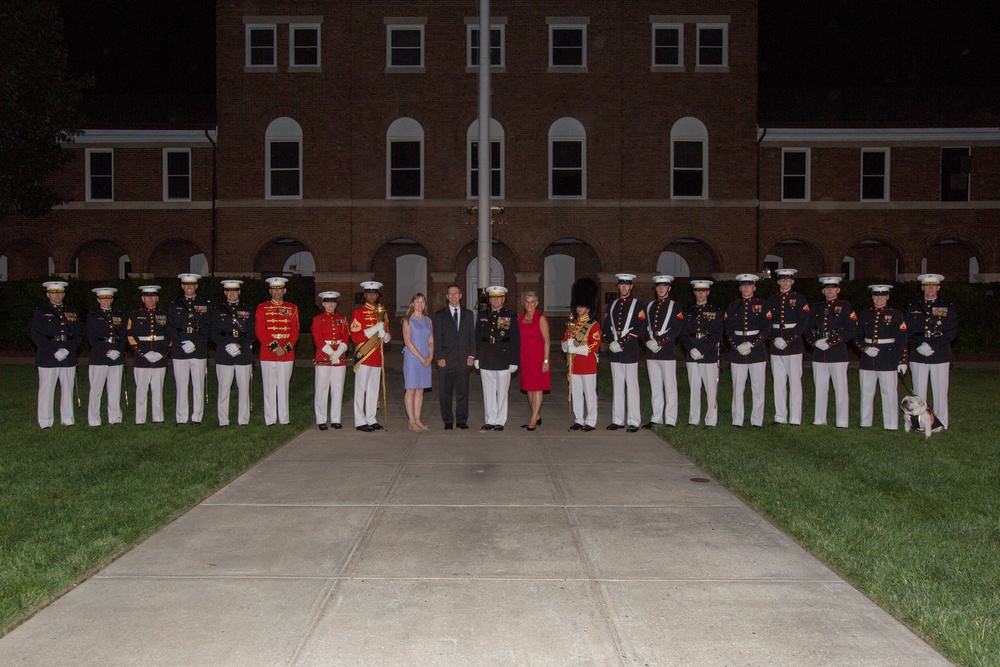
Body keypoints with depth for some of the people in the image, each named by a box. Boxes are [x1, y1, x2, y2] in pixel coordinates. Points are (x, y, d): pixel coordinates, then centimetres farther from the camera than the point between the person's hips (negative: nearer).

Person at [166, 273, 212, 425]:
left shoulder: (205, 305, 10)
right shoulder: (174, 305, 12)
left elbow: (207, 327, 5)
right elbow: (170, 328, 6)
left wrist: (194, 343, -7)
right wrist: (182, 343, -9)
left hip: (199, 351, 0)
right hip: (179, 352, 0)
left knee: (198, 386, 0)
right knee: (181, 386, 1)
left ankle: (197, 418, 6)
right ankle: (181, 419, 7)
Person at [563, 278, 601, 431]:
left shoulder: (594, 325, -4)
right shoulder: (571, 324, 12)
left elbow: (594, 346, -12)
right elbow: (564, 343, 11)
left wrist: (575, 348, -18)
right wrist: (568, 344, -13)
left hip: (588, 364, -5)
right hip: (574, 365, 5)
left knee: (590, 394, 0)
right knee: (576, 394, 9)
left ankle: (591, 422, 6)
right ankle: (578, 420, 17)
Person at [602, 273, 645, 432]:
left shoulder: (637, 305, -1)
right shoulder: (613, 305, 14)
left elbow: (639, 328, -11)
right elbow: (606, 327, 12)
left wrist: (621, 343, -16)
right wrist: (610, 343, -5)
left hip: (630, 351, -5)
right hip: (615, 353, 5)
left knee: (632, 387, -2)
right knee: (617, 386, 9)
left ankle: (634, 422, 1)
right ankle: (618, 420, 15)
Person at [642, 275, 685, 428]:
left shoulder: (675, 306, 1)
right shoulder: (649, 306, 15)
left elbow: (677, 329, -8)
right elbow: (643, 327, 11)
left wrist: (659, 342, -15)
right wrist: (649, 341, -8)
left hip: (668, 351, -5)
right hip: (651, 352, 5)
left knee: (670, 387, -2)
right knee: (655, 387, 9)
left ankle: (670, 420, 1)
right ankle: (656, 418, 16)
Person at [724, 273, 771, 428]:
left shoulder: (762, 305, 4)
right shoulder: (733, 307, 10)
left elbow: (766, 330, -1)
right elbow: (727, 330, 6)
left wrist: (751, 344, -11)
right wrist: (737, 346, -8)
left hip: (757, 352, -1)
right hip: (737, 353, 2)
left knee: (758, 388, 1)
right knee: (738, 388, 2)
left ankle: (757, 421, 8)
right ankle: (737, 421, 9)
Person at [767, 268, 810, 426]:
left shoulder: (800, 299, 1)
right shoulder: (772, 300, 12)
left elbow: (803, 323, -6)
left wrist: (787, 340, -14)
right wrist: (774, 339, -8)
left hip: (794, 346, -4)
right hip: (776, 347, 4)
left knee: (795, 382, -3)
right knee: (778, 382, 6)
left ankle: (795, 419, -1)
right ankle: (780, 417, 12)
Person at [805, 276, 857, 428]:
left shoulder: (846, 307, 1)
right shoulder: (816, 308, 15)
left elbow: (852, 330, -7)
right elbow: (808, 329, 13)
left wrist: (830, 342, -14)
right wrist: (815, 342, -7)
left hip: (838, 353, -4)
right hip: (819, 353, 4)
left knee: (840, 388, -3)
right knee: (820, 387, 8)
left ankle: (842, 422, 2)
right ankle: (820, 420, 16)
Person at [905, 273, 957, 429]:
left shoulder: (948, 308, 7)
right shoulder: (913, 308, 12)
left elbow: (952, 332, -3)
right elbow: (908, 332, 8)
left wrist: (931, 345, -13)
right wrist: (919, 346, -9)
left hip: (940, 356, -1)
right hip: (918, 356, 2)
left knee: (940, 391, -2)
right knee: (919, 392, 2)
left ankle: (941, 424, 5)